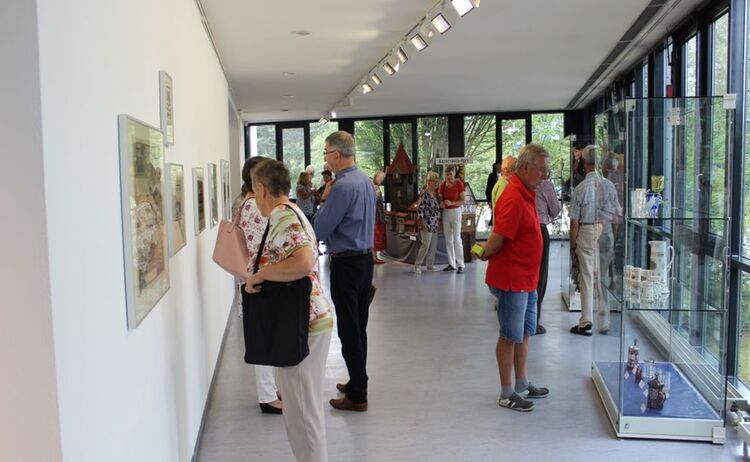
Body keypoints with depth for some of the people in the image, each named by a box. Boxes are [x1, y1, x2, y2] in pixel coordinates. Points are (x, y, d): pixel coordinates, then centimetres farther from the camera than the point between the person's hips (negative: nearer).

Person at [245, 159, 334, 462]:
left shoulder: (284, 219, -18)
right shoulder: (289, 213, 13)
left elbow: (304, 262, -35)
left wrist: (259, 275, -24)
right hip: (306, 320, 11)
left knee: (302, 408, 0)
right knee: (304, 405, 21)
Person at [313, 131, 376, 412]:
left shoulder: (343, 186, -20)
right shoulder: (366, 181, 9)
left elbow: (319, 231, -17)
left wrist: (325, 199, -3)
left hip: (346, 264, -9)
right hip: (366, 258, 9)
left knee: (349, 330, -2)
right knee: (360, 326, 17)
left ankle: (357, 396, 6)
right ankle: (358, 382, 29)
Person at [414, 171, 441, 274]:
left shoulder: (436, 193, 9)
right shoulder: (424, 194, -15)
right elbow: (420, 209, -16)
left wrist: (438, 221, 15)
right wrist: (422, 224, -18)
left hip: (435, 224, 8)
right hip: (427, 223, -8)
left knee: (433, 245, 10)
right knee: (425, 245, -7)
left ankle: (430, 265, 19)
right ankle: (417, 265, 4)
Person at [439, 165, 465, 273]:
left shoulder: (459, 184, -9)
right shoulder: (442, 185, 3)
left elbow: (462, 201, -10)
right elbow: (440, 198, 8)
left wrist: (451, 203, -24)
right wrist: (441, 203, -14)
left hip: (455, 212, -5)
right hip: (445, 212, 5)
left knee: (457, 238, -7)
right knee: (448, 239, 8)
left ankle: (460, 264, -2)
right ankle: (451, 264, 15)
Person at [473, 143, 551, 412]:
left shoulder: (527, 194, 9)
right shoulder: (513, 199, -23)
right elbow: (496, 241, -22)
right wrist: (485, 254, -5)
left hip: (527, 279, 10)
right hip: (512, 280, -10)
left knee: (525, 333, 19)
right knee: (510, 337, 2)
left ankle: (522, 385, 33)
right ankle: (507, 394, 15)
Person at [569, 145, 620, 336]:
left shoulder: (580, 188, -10)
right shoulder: (609, 186, -2)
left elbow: (575, 221, -7)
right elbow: (617, 216, 4)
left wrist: (573, 243, 4)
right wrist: (613, 238, 17)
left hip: (586, 234, -3)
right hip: (606, 233, 3)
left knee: (587, 278, 4)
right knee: (604, 278, 10)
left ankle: (586, 322, 7)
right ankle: (605, 322, 17)